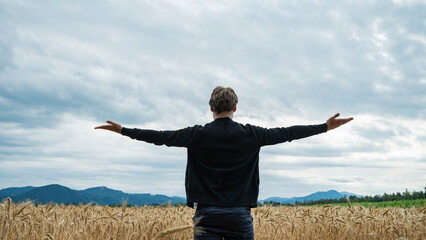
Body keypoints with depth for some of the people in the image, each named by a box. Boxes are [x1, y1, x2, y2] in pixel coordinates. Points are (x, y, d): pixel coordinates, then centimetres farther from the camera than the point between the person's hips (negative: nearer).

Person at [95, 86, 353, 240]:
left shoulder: (198, 135, -2)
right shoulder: (250, 135, -1)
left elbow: (161, 137, 1)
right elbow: (286, 133, 3)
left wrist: (123, 130, 12)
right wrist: (326, 127, 11)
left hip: (207, 214, 0)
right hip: (240, 215, 1)